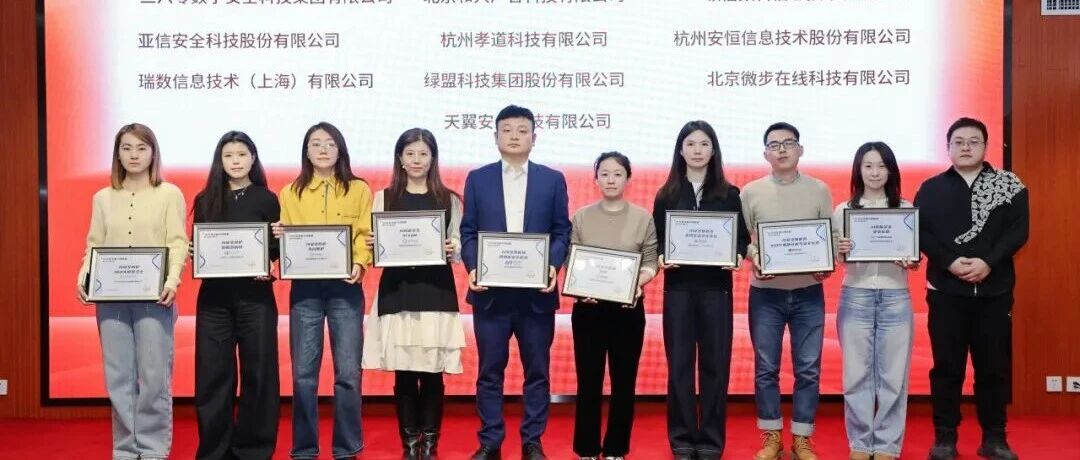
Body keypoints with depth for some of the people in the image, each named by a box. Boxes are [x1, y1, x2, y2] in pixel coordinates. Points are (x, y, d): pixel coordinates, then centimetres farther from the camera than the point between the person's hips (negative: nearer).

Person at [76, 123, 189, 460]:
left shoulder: (170, 194, 5)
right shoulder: (103, 198, 14)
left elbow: (178, 243, -3)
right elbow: (94, 246, 11)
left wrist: (172, 279, -19)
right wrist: (83, 277, -7)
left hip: (154, 296, -3)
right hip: (111, 297, 3)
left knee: (154, 376, -3)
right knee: (118, 378, 3)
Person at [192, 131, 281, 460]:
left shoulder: (266, 199, 5)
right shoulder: (206, 200, 9)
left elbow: (275, 250, 5)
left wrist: (269, 261, -16)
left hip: (255, 295, -1)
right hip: (214, 297, 1)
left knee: (257, 371, 1)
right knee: (212, 373, 2)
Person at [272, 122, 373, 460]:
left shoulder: (359, 190, 8)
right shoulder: (291, 192, 12)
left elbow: (365, 235, 1)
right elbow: (284, 239, 10)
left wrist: (359, 264, -17)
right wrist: (277, 237, -12)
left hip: (345, 287, -1)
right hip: (304, 287, 1)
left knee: (348, 372, -1)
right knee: (303, 373, 2)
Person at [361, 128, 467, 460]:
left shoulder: (449, 200, 8)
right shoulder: (384, 198, 10)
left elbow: (460, 247, 7)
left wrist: (452, 250, -13)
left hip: (437, 293, 0)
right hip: (397, 293, 1)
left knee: (432, 373, 0)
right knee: (404, 374, 1)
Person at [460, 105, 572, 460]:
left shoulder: (552, 180, 7)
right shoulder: (477, 179, 8)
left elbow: (562, 232, 4)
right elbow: (468, 232, 6)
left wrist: (553, 266, -13)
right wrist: (472, 268, -11)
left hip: (536, 290, 0)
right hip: (490, 290, 0)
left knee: (537, 370, 6)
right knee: (490, 370, 5)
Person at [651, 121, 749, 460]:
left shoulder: (729, 194, 5)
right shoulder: (666, 195, 6)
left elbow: (743, 236, 5)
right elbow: (656, 240, 6)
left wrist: (738, 256, -15)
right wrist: (661, 258, -14)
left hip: (717, 287, 0)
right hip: (678, 287, 0)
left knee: (715, 364, 2)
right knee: (679, 365, 2)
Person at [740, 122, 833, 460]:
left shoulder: (819, 190, 4)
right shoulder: (751, 192, 3)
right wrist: (753, 259, -17)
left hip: (808, 293, 0)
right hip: (765, 293, 0)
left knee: (808, 369, 4)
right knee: (765, 368, 5)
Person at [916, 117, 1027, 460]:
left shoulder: (1010, 185, 6)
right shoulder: (931, 188, 7)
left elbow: (1018, 231, -3)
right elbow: (919, 233, -2)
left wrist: (988, 262, -17)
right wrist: (950, 262, -16)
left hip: (995, 291, 0)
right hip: (946, 291, 0)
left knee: (994, 367, 5)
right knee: (947, 367, 2)